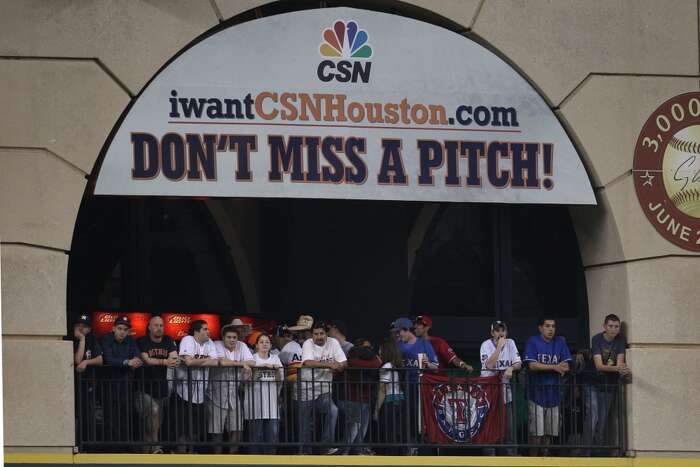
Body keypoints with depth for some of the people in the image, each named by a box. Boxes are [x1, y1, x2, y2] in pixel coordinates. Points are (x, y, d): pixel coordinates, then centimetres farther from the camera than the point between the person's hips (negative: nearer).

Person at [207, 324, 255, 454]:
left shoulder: (241, 346, 6)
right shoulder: (217, 345, -6)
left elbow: (252, 362, -6)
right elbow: (222, 362, -24)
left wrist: (231, 363, -16)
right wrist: (242, 364, -15)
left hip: (235, 394, 4)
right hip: (218, 394, -4)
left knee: (236, 429, 1)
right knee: (217, 429, 0)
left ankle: (233, 452, 11)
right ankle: (217, 453, 10)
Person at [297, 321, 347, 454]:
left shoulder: (333, 343, -1)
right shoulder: (308, 344, -12)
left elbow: (344, 363, -5)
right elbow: (307, 363, -30)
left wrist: (338, 366, -29)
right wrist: (328, 364, -38)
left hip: (324, 389, 2)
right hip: (307, 388, -2)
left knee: (332, 410, -24)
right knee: (304, 423, 5)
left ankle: (326, 446, -19)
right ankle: (304, 452, 22)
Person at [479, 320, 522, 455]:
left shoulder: (510, 343, 7)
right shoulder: (486, 345, -6)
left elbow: (518, 363, 4)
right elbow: (489, 365, -20)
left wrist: (511, 368, -18)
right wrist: (499, 346, -19)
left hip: (505, 387, 4)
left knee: (509, 422, 4)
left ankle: (510, 453, 11)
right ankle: (489, 453, 0)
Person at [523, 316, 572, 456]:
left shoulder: (560, 342, 9)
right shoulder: (533, 342, -1)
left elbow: (565, 366, 3)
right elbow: (532, 365, -11)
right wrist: (555, 367, -14)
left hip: (554, 392, 4)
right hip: (537, 391, -4)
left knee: (550, 431, 6)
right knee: (537, 431, -7)